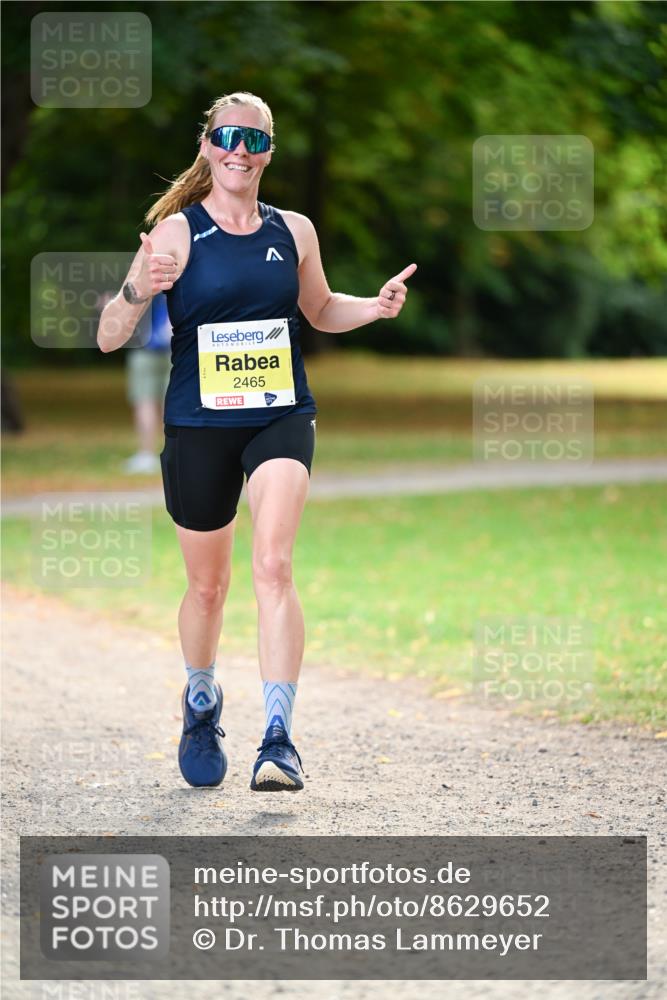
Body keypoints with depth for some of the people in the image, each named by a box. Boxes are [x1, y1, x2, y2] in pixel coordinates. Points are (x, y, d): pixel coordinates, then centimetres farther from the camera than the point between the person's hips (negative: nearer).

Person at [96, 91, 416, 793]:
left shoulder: (293, 232, 5)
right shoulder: (175, 233, -5)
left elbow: (320, 310, 24)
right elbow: (109, 339, -8)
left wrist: (373, 308, 4)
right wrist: (137, 291, -28)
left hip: (281, 419, 1)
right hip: (198, 425, -1)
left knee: (272, 564, -19)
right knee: (207, 583, 12)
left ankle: (278, 739, -22)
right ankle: (200, 707, 40)